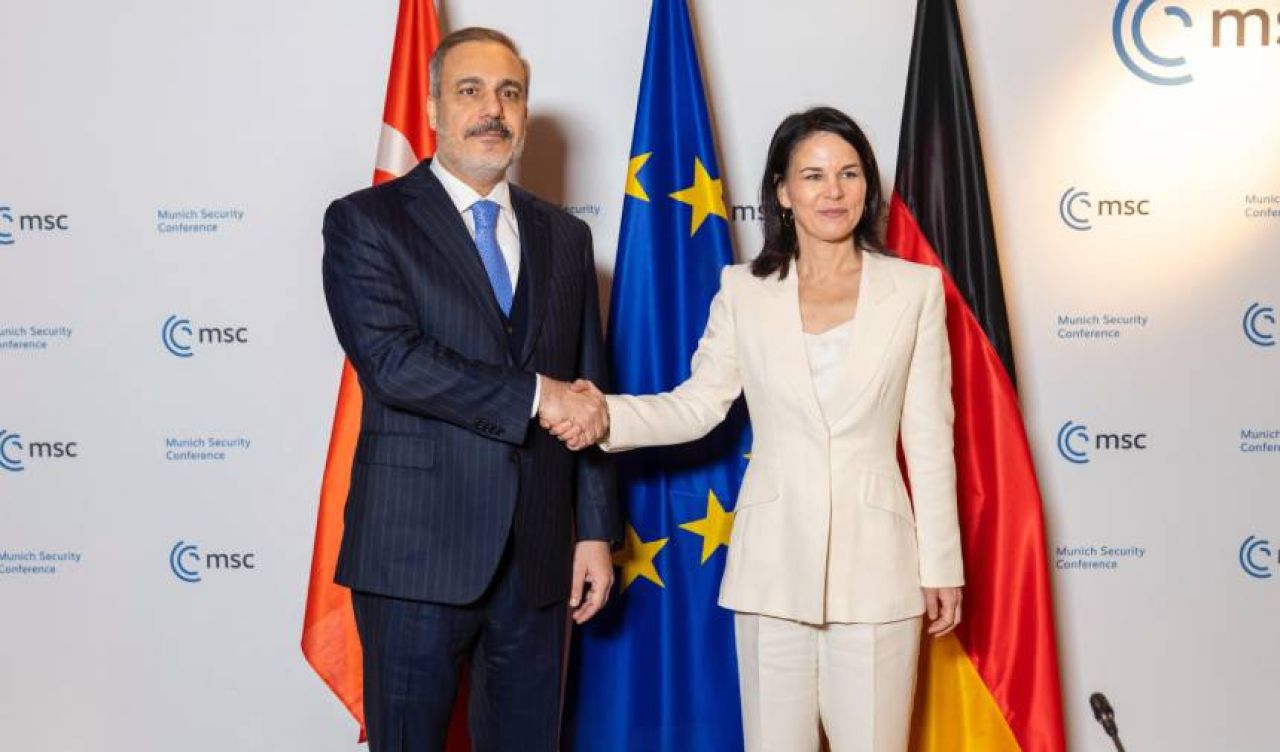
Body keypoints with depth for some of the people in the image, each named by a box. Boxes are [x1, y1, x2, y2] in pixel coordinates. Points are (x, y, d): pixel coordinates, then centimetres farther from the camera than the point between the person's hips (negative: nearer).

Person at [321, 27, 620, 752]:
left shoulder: (565, 236, 12)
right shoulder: (365, 222, -2)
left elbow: (588, 398, 12)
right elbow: (391, 360, -17)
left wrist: (596, 531, 7)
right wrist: (534, 394, -17)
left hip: (538, 557, 4)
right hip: (418, 552, -4)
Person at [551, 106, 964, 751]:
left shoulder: (915, 289, 1)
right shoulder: (744, 292, 3)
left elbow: (929, 437, 1)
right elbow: (696, 405, 3)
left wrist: (941, 562, 2)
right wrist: (608, 414, -15)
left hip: (876, 560, -1)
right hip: (773, 561, 1)